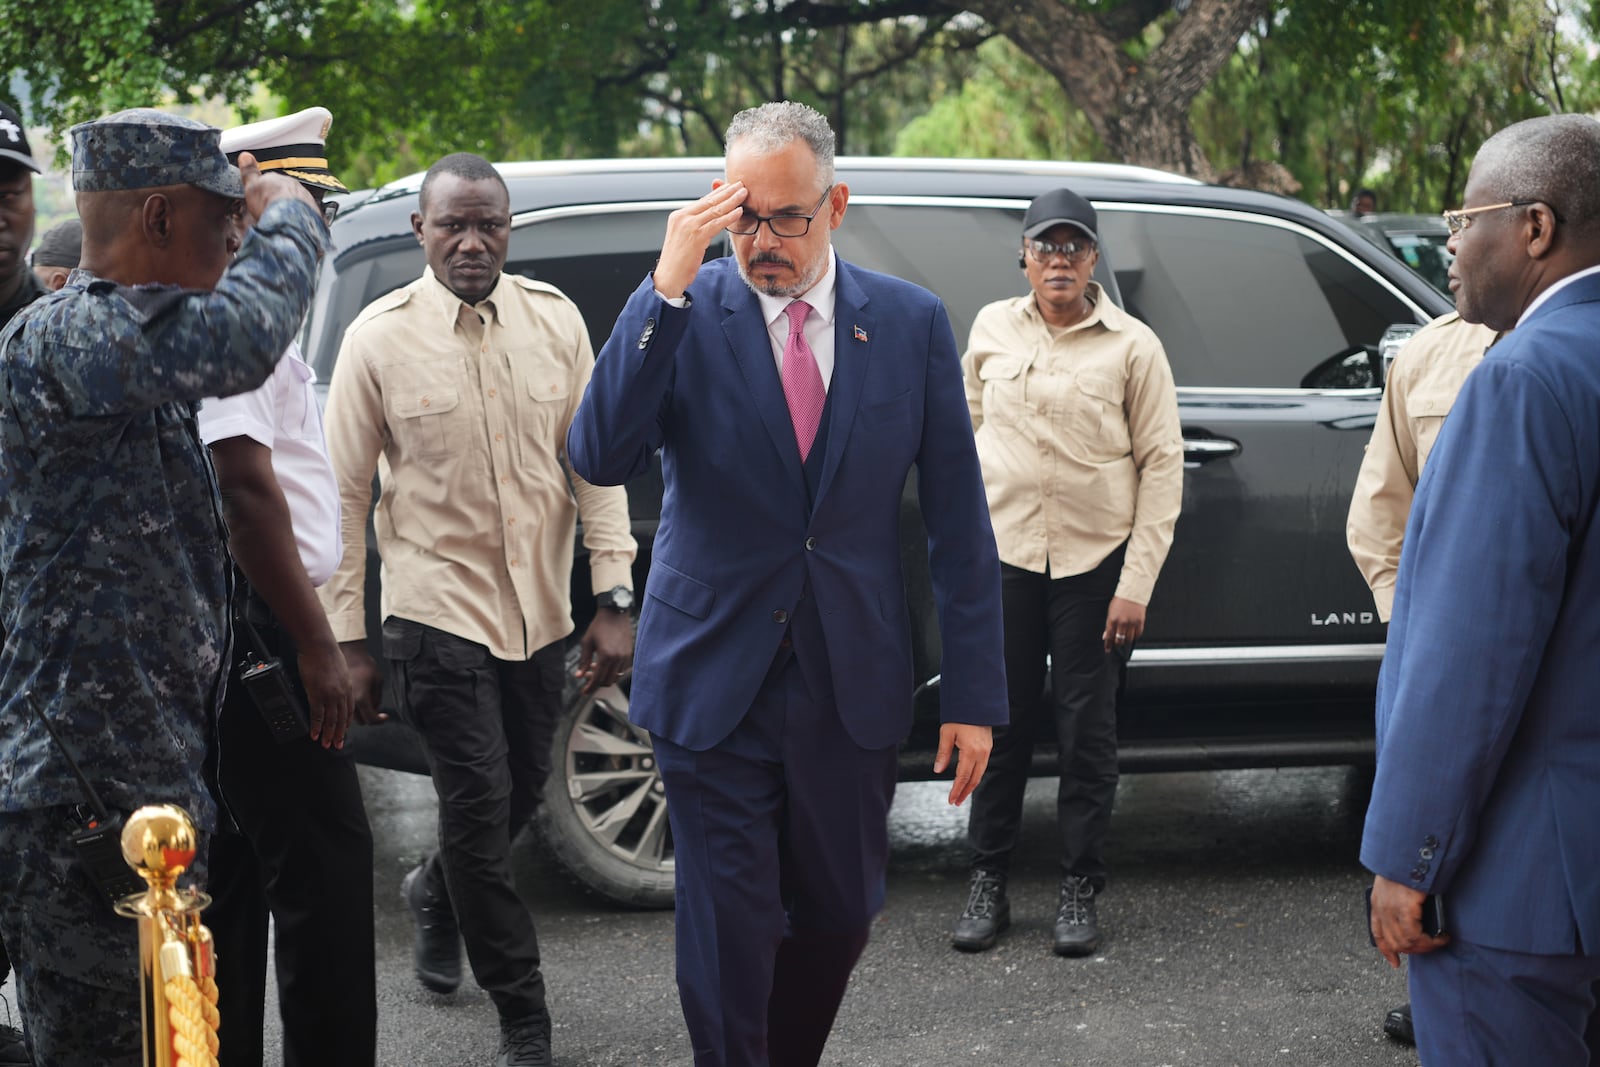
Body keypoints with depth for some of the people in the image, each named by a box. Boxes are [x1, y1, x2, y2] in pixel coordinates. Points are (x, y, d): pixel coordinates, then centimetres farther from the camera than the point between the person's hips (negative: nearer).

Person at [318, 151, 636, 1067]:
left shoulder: (554, 318, 0)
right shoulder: (380, 338, -7)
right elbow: (345, 495, -3)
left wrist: (615, 598, -2)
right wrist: (346, 637, -3)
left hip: (542, 610, 4)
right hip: (439, 607, -3)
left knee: (522, 788, 16)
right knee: (479, 802, -4)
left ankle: (439, 891, 48)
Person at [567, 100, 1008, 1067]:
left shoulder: (911, 322, 0)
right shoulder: (683, 314, -4)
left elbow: (959, 521, 2)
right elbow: (600, 458, -19)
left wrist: (975, 694, -1)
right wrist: (668, 288, -25)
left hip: (854, 687, 2)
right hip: (715, 684, -2)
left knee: (838, 918, 15)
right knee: (730, 936, 1)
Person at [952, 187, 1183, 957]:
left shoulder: (1132, 345, -3)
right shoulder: (992, 329, 5)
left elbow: (1162, 464, -4)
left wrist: (1137, 584, -9)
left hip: (1095, 561, -2)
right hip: (1004, 555, 2)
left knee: (1087, 730, 4)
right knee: (1000, 721, 8)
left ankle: (1080, 887, 17)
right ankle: (987, 880, 21)